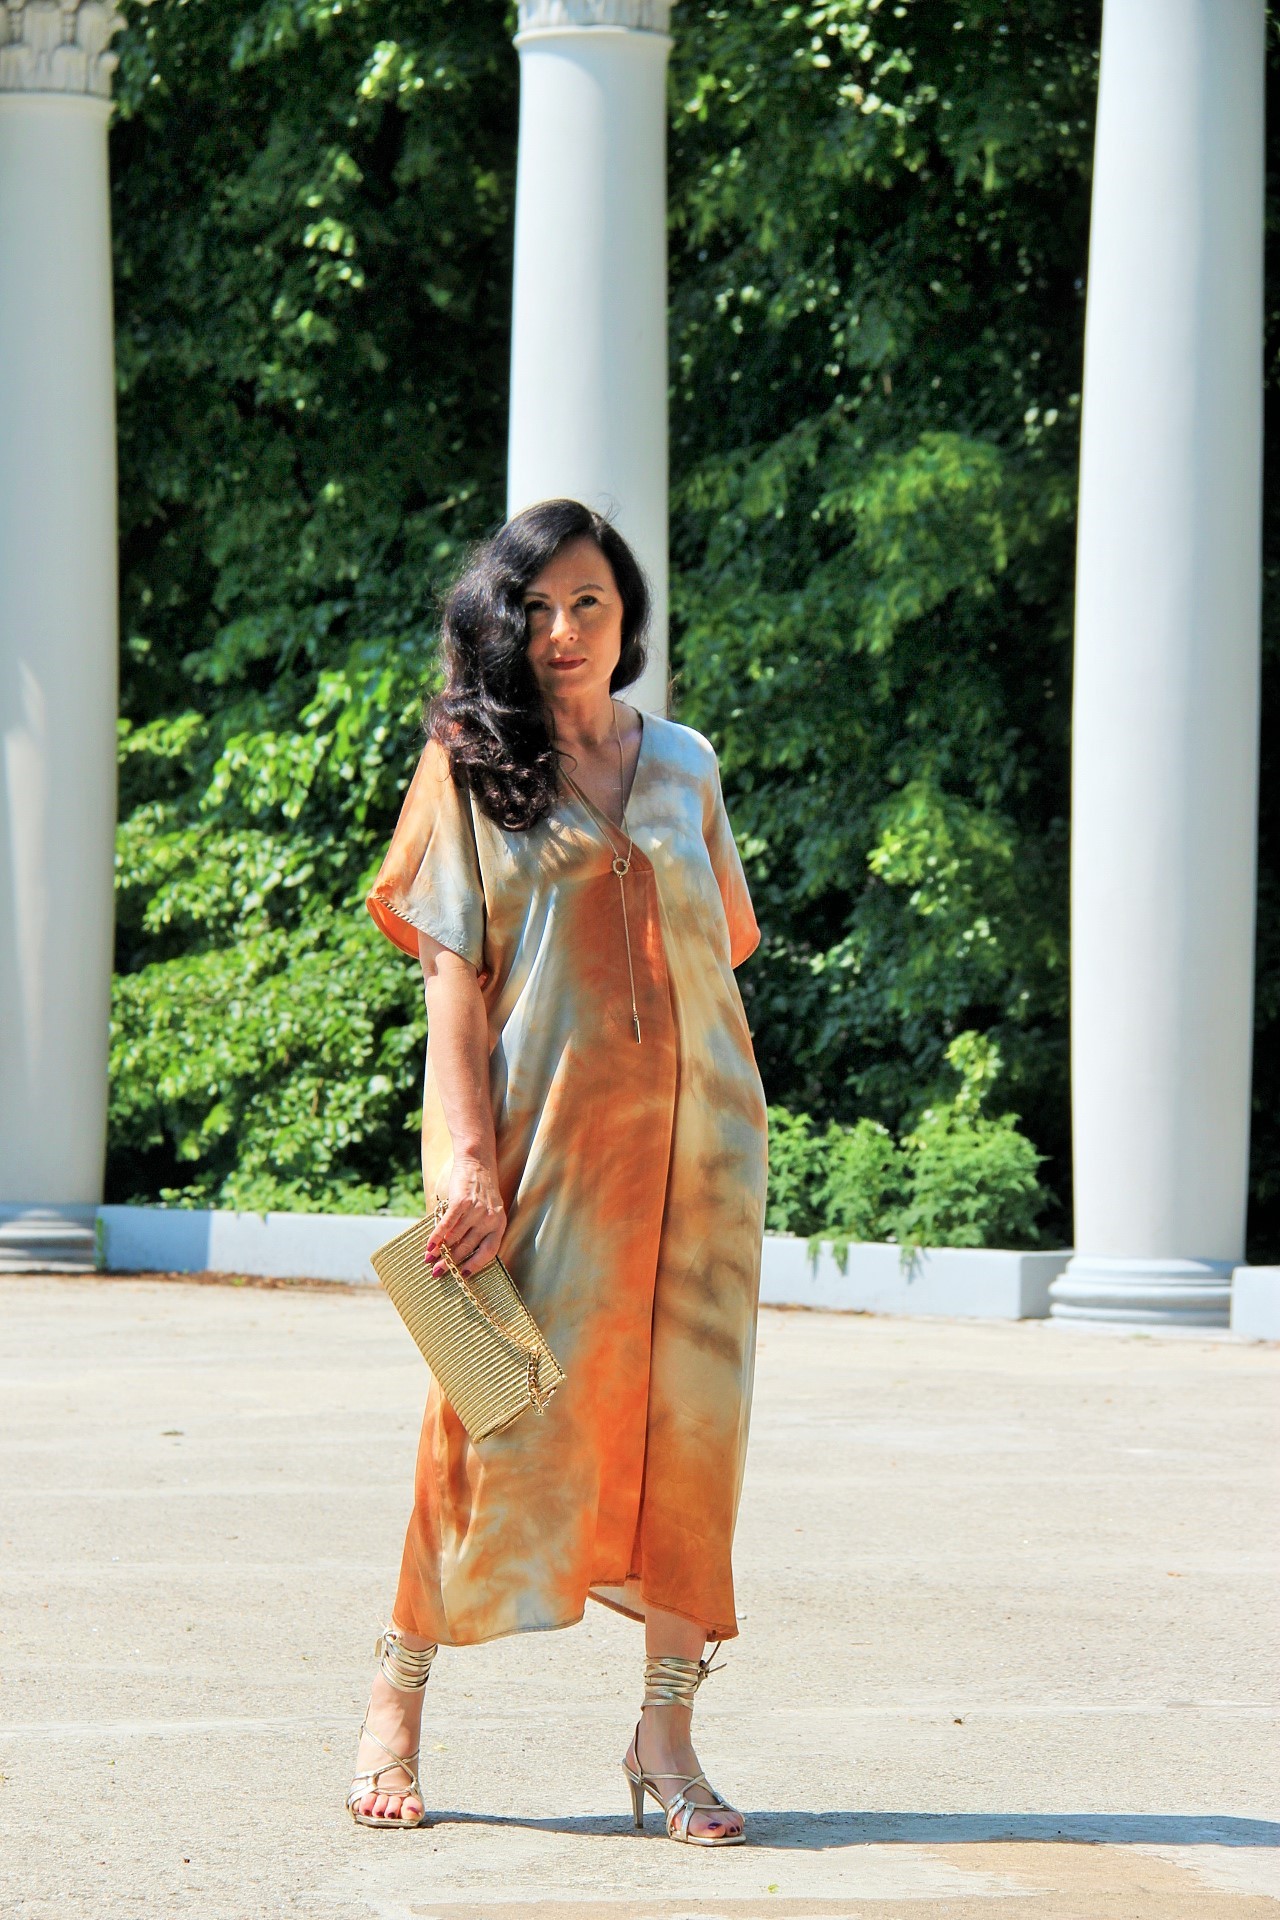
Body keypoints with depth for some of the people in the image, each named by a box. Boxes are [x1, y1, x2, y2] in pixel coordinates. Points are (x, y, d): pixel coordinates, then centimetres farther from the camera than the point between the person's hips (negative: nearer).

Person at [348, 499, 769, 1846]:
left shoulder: (682, 764, 13)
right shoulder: (470, 769, 3)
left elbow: (732, 935, 26)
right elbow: (452, 975, -4)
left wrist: (639, 999, 13)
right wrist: (466, 1161, -12)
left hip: (693, 1124, 3)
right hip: (541, 1129, -3)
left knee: (687, 1413, -3)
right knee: (505, 1408, -5)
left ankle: (666, 1730, 2)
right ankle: (398, 1698, 10)